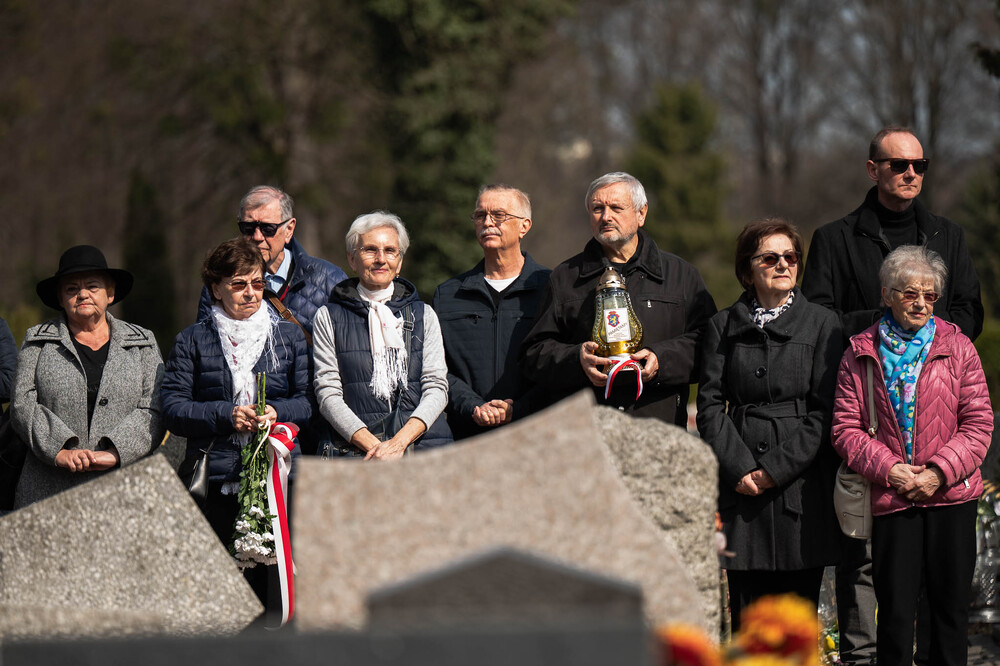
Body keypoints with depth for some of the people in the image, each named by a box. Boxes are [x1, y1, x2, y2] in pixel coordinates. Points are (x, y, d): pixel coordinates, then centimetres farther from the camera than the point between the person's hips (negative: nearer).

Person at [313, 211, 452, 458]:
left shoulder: (423, 315, 17)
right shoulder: (328, 318, 13)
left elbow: (437, 387, 8)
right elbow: (328, 394, 4)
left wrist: (399, 442, -9)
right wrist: (373, 445, -10)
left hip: (423, 444, 1)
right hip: (356, 453, -1)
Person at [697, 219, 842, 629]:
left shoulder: (822, 325, 6)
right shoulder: (723, 327, 11)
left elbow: (824, 411, -1)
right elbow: (710, 406, 5)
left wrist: (779, 469, -10)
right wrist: (739, 468, -9)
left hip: (800, 483, -1)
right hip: (741, 487, 1)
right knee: (746, 615, 0)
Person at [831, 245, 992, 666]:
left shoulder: (957, 347, 4)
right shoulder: (861, 355, 4)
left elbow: (978, 422, 1)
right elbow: (846, 428, 1)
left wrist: (939, 472, -11)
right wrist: (889, 470, -13)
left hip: (952, 494, 1)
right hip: (891, 500, -1)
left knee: (951, 607, 6)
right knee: (895, 612, -1)